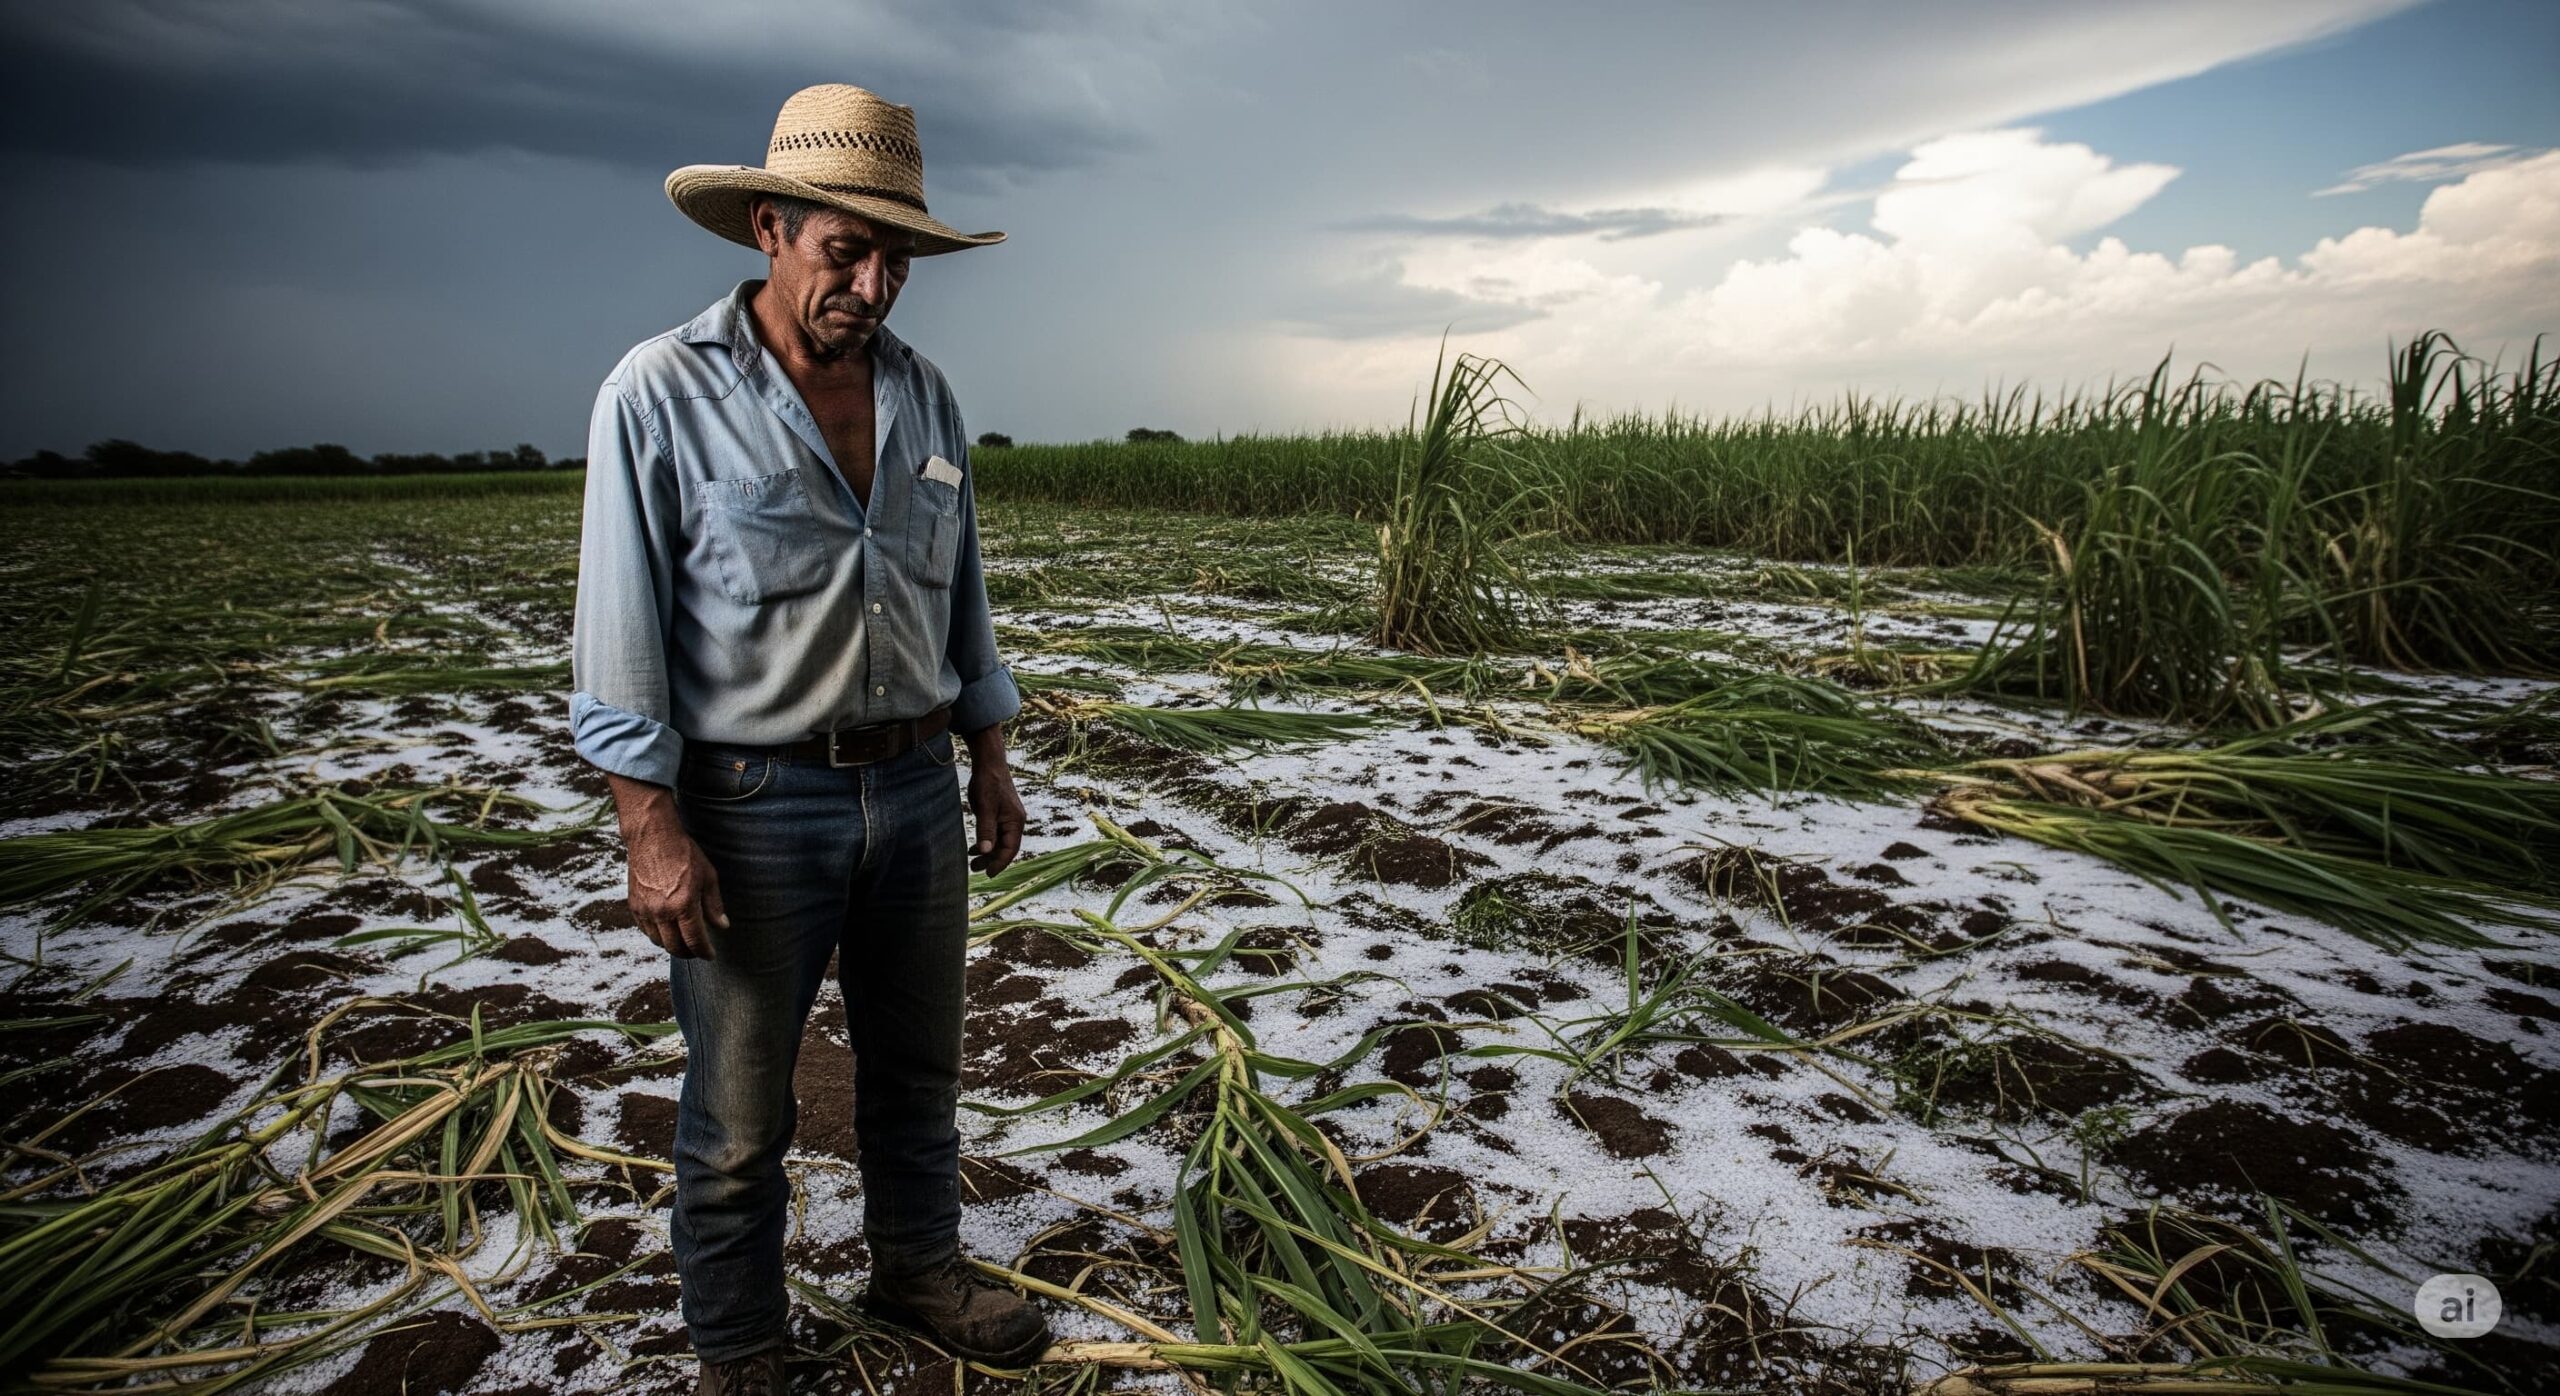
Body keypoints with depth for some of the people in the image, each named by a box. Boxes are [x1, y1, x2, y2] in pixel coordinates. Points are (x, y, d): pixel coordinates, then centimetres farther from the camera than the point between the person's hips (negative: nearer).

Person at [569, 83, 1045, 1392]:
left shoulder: (922, 395, 6)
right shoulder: (660, 394, -10)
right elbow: (619, 629, -11)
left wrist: (990, 761, 12)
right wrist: (654, 830, -15)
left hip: (914, 789, 5)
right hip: (753, 804, -5)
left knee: (917, 1065, 20)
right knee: (739, 1111, 9)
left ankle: (918, 1267, 42)